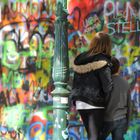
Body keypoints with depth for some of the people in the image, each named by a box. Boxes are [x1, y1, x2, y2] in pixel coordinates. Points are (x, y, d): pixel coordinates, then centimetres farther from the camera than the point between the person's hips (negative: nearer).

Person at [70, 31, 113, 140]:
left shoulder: (79, 59, 6)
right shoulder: (101, 61, -12)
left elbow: (76, 82, 10)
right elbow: (107, 86, -16)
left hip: (80, 103, 6)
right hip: (95, 103, -6)